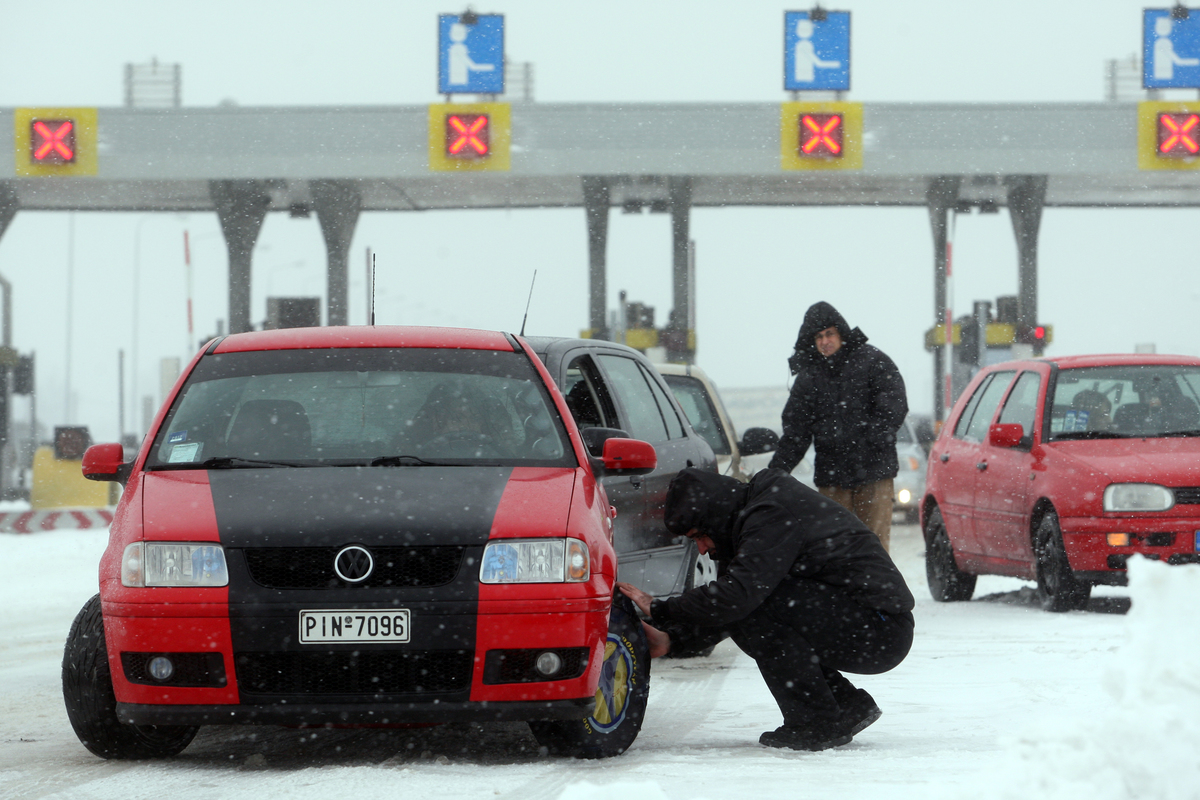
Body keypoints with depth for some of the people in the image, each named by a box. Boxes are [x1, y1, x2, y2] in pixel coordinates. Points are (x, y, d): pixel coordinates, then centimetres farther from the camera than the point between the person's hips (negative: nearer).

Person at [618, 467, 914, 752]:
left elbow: (737, 595, -28)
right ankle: (848, 705, 10)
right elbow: (729, 605, 16)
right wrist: (670, 641, 3)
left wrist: (659, 611, -17)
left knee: (754, 608, -20)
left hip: (882, 631, -10)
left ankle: (817, 723, -13)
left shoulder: (773, 515, -17)